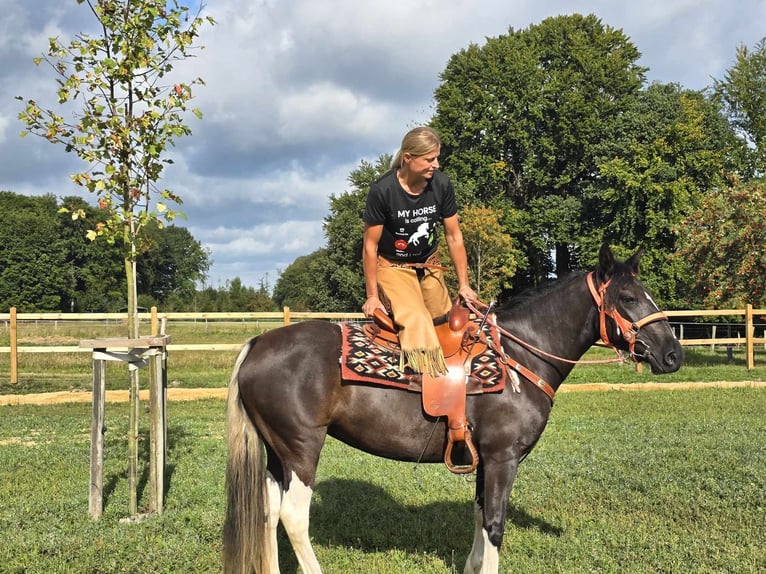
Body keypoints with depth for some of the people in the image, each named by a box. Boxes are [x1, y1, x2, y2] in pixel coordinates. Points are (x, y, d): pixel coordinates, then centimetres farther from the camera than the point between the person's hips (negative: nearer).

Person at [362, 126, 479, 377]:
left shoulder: (441, 184, -11)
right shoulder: (382, 190, -22)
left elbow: (454, 237, -1)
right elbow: (370, 246, -15)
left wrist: (464, 284, -2)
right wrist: (372, 296, -12)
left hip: (429, 265, 5)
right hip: (392, 267, -5)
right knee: (416, 320, -25)